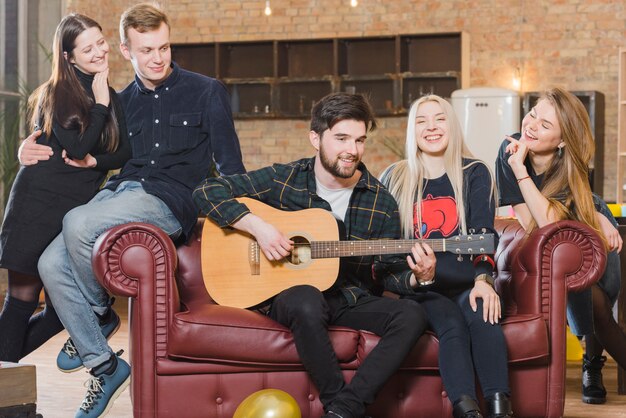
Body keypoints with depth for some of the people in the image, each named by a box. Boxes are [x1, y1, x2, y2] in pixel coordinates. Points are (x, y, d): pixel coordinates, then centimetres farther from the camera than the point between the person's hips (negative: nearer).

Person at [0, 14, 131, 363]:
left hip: (80, 209, 5)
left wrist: (95, 161, -9)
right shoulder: (55, 94, -4)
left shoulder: (114, 99, 13)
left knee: (61, 310, 4)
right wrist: (100, 104, -9)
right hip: (40, 204, -5)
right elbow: (78, 147, -14)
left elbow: (126, 154, 9)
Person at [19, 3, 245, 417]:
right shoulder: (122, 102, 21)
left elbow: (229, 163, 6)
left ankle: (99, 311, -1)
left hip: (172, 200, -5)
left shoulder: (207, 92, 8)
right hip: (120, 190, 6)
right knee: (51, 264, -17)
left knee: (78, 223, -31)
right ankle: (104, 365, -6)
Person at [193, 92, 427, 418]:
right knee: (307, 302, -39)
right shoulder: (283, 180, -2)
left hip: (352, 300, 3)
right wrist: (256, 225, -18)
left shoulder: (381, 204, 3)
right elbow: (207, 192, -3)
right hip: (290, 291, -3)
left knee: (411, 315, -24)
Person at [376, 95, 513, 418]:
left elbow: (482, 235, -4)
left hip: (467, 283, 1)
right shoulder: (395, 179, 8)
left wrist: (482, 279, -23)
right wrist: (416, 277, -15)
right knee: (452, 323, -32)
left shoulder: (474, 174, 8)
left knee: (483, 316, -33)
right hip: (418, 288, 0)